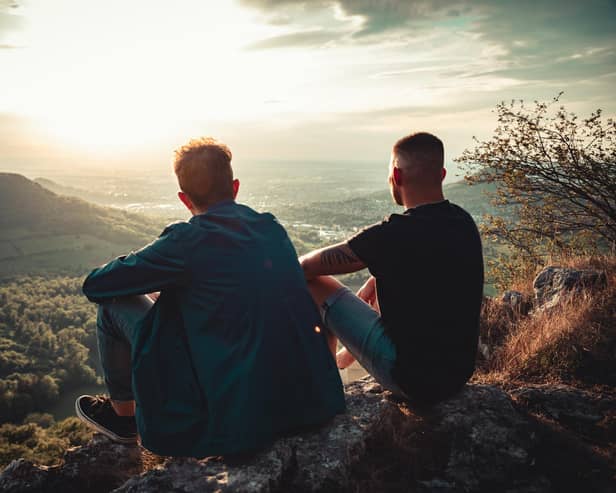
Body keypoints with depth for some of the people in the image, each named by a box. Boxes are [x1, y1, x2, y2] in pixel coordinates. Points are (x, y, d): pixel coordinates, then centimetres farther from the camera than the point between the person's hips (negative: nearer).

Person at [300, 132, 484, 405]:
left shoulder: (393, 234, -25)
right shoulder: (464, 222, -1)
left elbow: (305, 266, -15)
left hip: (414, 378, -8)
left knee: (314, 285, 0)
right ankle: (344, 359, 47)